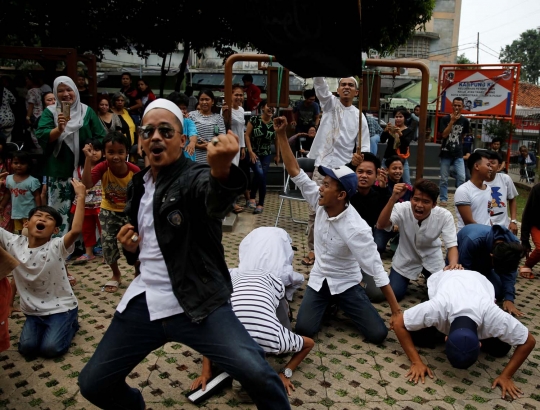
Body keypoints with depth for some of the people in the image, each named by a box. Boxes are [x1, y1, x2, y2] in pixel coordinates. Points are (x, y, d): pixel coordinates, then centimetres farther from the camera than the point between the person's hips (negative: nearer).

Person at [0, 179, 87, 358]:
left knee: (49, 349, -14)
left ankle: (70, 324, 16)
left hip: (60, 307, -4)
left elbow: (76, 230, -40)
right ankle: (44, 327, 22)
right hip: (32, 310, 4)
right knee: (27, 348, -9)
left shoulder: (56, 247, -21)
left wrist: (81, 197, -38)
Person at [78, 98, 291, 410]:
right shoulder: (138, 185, 10)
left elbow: (217, 201, -37)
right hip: (143, 303, 7)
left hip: (197, 304, -6)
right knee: (93, 384, 12)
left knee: (258, 375, -24)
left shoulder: (196, 177, -10)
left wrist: (221, 170, -61)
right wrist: (130, 247, 2)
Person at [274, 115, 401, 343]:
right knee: (303, 329, -15)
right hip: (318, 279, 4)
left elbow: (377, 271, -26)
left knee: (377, 334, -12)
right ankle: (329, 305, 19)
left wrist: (397, 312, -25)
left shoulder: (356, 229, -28)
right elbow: (295, 173, -10)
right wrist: (281, 135, -16)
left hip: (346, 283, -3)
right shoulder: (320, 204, -13)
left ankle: (341, 305, 19)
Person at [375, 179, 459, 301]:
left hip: (432, 260, 1)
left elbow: (451, 245, -27)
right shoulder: (402, 209, -28)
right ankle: (406, 280, 28)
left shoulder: (444, 216, -26)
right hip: (406, 259, 0)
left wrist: (453, 264, -49)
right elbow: (381, 225, -42)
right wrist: (393, 198, -54)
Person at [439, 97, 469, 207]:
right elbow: (444, 134, -15)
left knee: (461, 177, -8)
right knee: (444, 178, 6)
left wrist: (458, 143, 12)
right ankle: (443, 199, 17)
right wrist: (452, 121, -19)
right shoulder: (445, 119, -5)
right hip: (446, 153, -1)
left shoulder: (464, 121, 2)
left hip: (458, 154, 1)